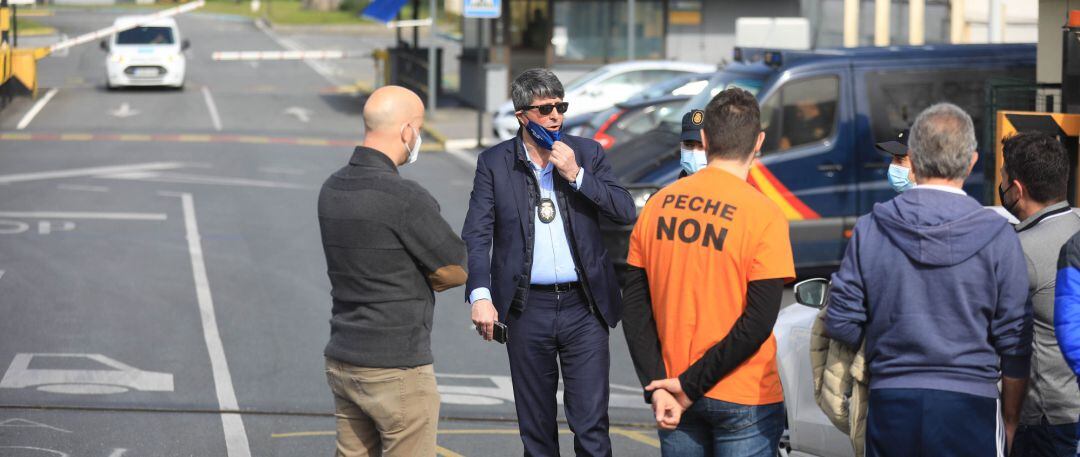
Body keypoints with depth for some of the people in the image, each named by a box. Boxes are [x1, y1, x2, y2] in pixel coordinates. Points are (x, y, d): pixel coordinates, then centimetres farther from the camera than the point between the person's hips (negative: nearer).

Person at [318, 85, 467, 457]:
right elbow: (456, 273, -8)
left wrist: (415, 276, 2)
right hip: (396, 370, -8)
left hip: (342, 361, 8)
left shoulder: (332, 189, 6)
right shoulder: (405, 198, -19)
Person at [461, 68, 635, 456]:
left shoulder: (587, 153, 4)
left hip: (584, 307, 0)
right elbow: (476, 236, -4)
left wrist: (576, 174, -13)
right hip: (527, 308, 0)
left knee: (591, 424, -3)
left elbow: (626, 212, -3)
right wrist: (480, 295, -17)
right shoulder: (494, 163, 1)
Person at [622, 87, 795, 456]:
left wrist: (659, 385, -4)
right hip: (744, 398, -4)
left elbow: (635, 305, 0)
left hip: (673, 396, 4)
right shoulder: (763, 214, -12)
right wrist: (690, 385, -13)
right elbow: (758, 323, -18)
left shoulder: (659, 203, 1)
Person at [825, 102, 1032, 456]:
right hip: (969, 406, -2)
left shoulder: (870, 229, 0)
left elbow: (841, 324, 2)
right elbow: (1015, 344, -1)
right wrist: (1011, 419, 11)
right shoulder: (997, 236, -5)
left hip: (890, 401, 2)